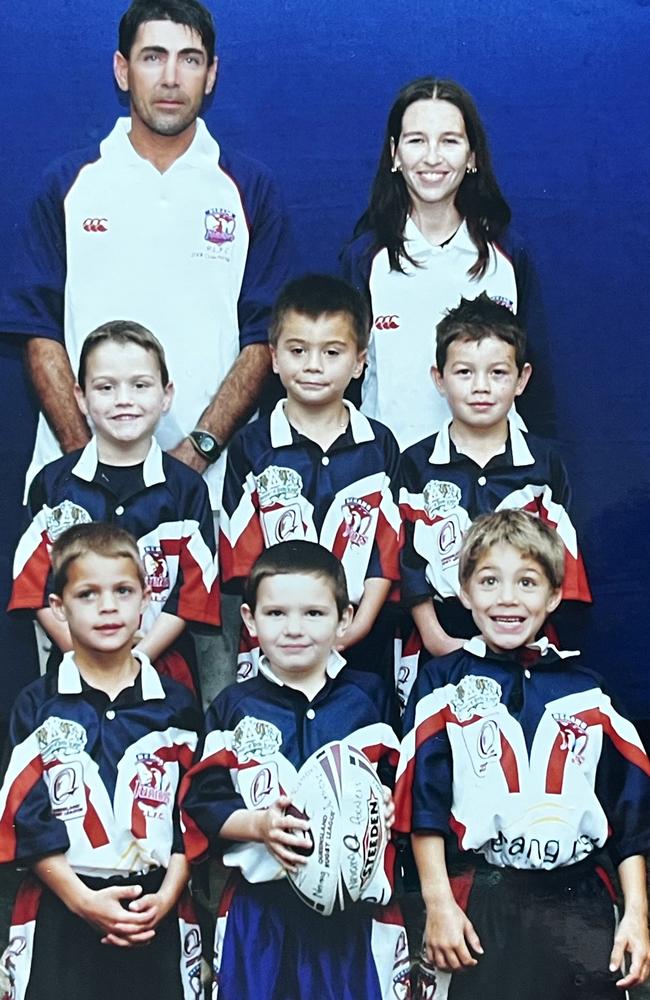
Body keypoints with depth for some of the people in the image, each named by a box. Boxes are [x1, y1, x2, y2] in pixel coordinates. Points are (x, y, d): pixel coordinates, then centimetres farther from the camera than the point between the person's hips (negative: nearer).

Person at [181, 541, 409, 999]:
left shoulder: (369, 699, 4)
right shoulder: (234, 709, 4)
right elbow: (203, 806, 0)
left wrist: (387, 808, -14)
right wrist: (258, 824, -16)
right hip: (262, 909, 0)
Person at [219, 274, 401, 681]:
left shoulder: (379, 445, 5)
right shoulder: (251, 446, 0)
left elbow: (388, 548, 3)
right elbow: (241, 559, -2)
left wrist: (359, 624, -9)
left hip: (362, 643, 1)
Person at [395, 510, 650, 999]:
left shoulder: (588, 691, 8)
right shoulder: (444, 684, 3)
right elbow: (424, 799, -1)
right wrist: (438, 902, -7)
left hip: (579, 906, 2)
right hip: (476, 907, -2)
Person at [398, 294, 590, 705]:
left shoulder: (545, 463, 3)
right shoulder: (417, 464, 1)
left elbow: (562, 560, 3)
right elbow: (408, 561, -1)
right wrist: (435, 638, -8)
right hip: (437, 649, 0)